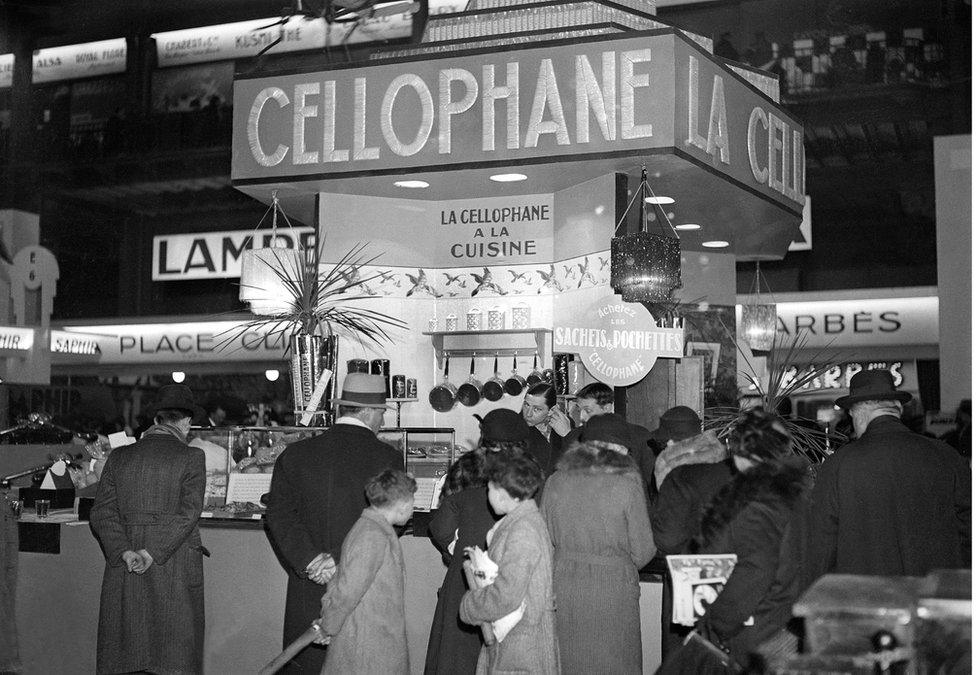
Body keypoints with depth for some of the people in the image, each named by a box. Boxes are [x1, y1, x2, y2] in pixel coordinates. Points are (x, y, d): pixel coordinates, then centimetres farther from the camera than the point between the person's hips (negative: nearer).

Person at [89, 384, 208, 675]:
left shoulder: (119, 456, 8)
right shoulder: (190, 457, -4)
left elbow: (101, 512, 1)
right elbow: (188, 512, -14)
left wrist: (123, 551, -7)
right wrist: (153, 551, -14)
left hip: (124, 570, 4)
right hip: (176, 572, -4)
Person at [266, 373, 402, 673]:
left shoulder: (295, 454, 3)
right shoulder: (388, 459, -5)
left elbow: (279, 512, -5)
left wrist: (308, 559, -12)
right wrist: (343, 559, -14)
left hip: (307, 593, 2)